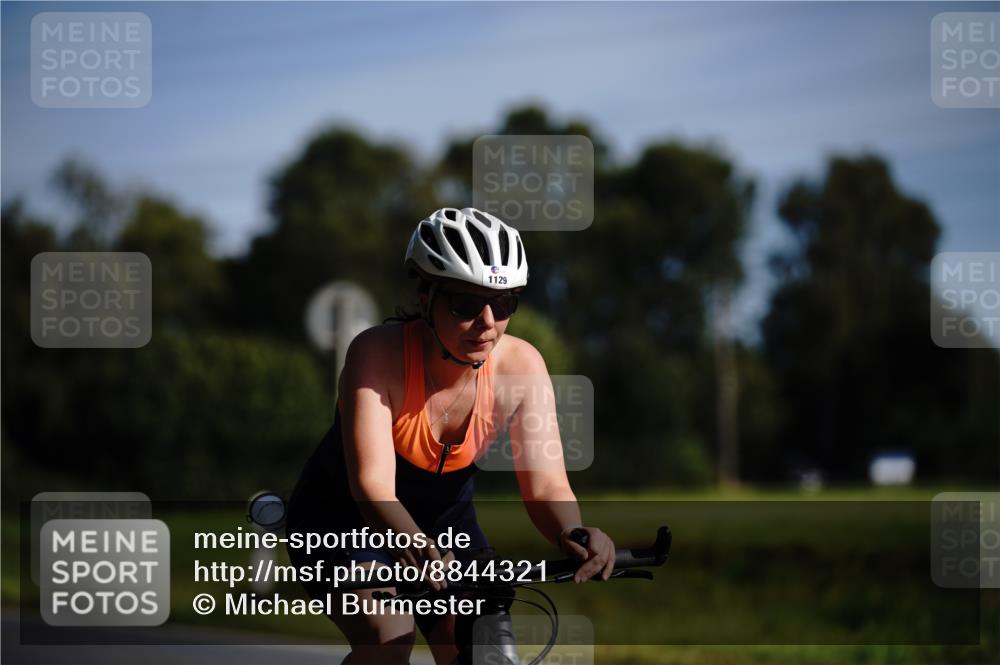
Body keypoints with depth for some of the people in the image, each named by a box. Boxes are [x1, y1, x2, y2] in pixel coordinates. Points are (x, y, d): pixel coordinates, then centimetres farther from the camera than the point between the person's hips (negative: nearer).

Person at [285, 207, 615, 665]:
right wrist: (410, 543, -60)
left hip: (443, 517, 4)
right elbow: (373, 484, -39)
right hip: (344, 519, -4)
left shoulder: (520, 365, -19)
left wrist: (572, 536, -48)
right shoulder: (378, 353, -29)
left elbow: (546, 485, -25)